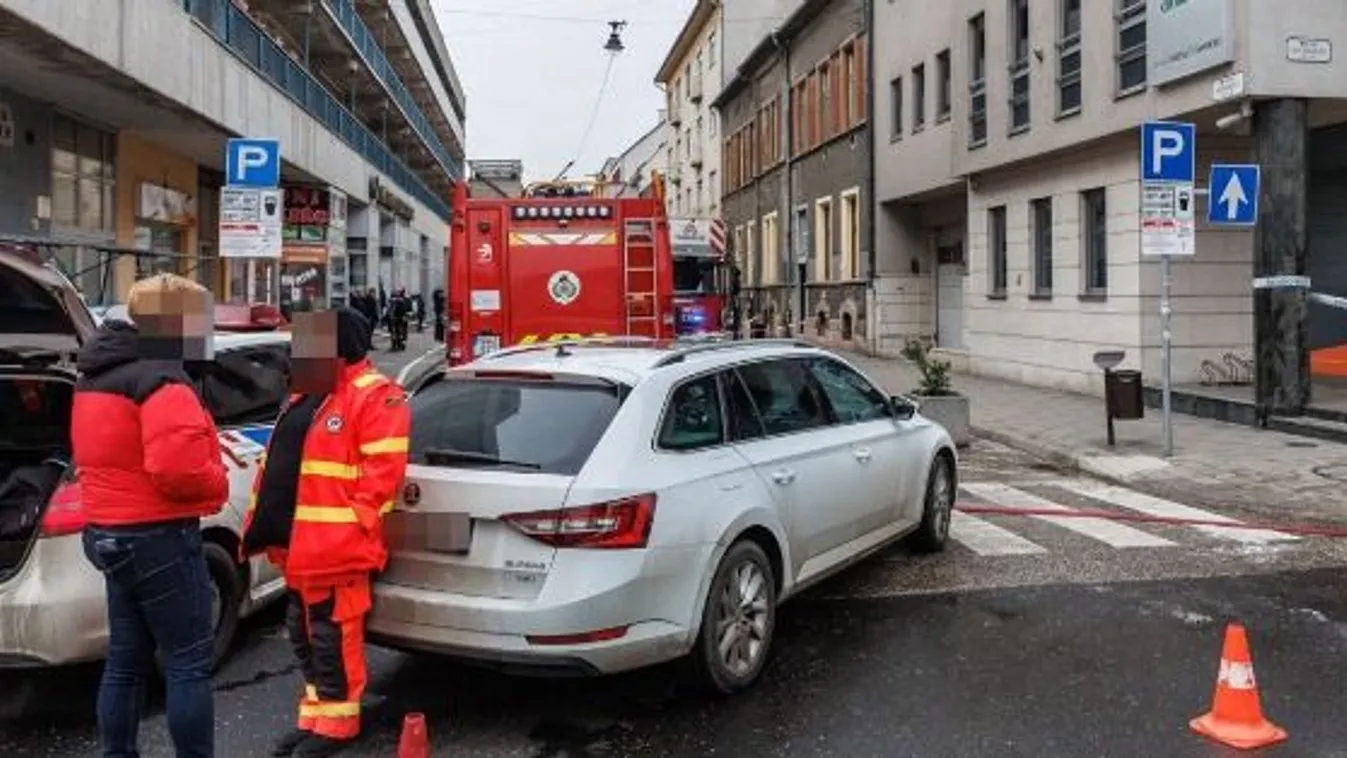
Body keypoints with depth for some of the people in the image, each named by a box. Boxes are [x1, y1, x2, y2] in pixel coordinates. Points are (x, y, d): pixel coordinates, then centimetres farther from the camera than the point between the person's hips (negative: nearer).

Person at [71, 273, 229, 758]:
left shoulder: (94, 379, 14)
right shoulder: (161, 384, -19)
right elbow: (179, 469, -29)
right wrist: (219, 483, -10)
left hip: (110, 533, 10)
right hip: (158, 538, -10)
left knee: (126, 660, 16)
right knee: (189, 662, -3)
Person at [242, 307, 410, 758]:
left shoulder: (375, 396, -12)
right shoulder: (306, 393, 18)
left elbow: (382, 470, -19)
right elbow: (279, 463, 22)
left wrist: (351, 526, -21)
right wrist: (265, 520, 16)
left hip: (335, 545, -10)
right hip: (297, 541, 10)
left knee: (332, 635, 0)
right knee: (303, 632, 18)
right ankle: (315, 714, 31)